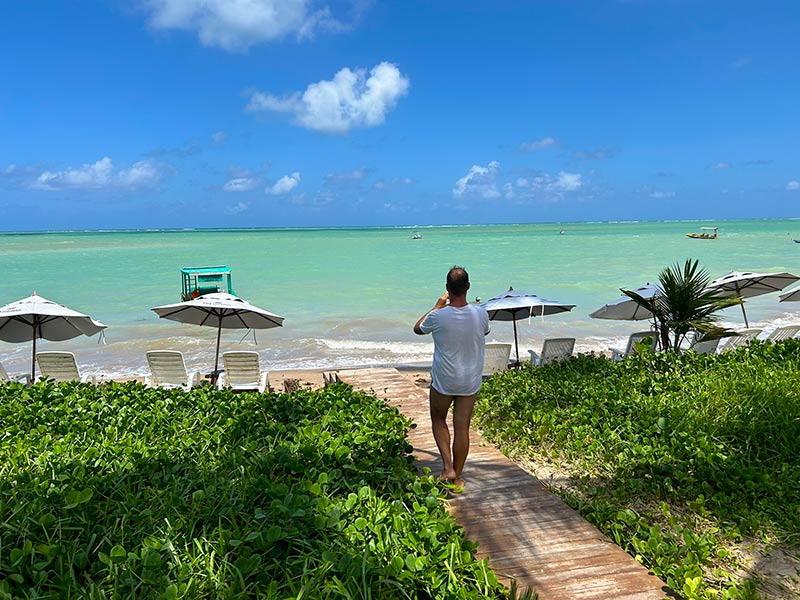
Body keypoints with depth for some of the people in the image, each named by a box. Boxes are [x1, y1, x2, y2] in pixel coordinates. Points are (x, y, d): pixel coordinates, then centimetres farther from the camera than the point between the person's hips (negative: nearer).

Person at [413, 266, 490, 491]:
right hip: (470, 382, 2)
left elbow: (417, 328, 3)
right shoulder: (480, 314, -12)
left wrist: (438, 305, 8)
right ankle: (457, 478, 23)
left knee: (438, 419, 22)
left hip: (443, 381, -2)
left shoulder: (438, 316, -20)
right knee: (462, 428, 11)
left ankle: (448, 466, 9)